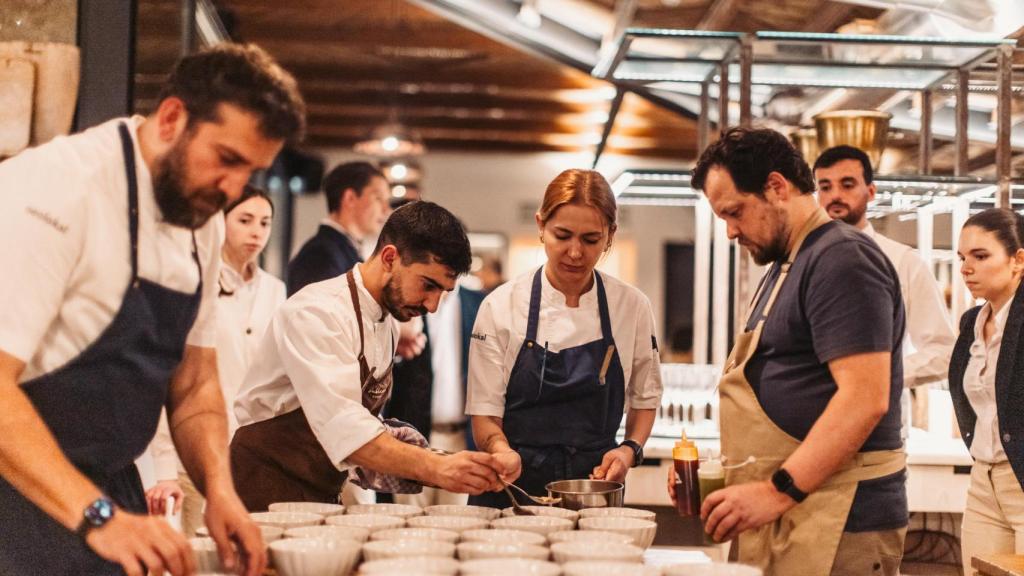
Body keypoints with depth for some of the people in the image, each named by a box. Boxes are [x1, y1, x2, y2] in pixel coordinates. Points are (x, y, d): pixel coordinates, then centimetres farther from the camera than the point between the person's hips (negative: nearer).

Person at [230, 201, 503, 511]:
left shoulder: (388, 324, 11)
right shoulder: (316, 312, -19)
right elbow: (342, 425, -32)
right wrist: (434, 468, -40)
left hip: (323, 496, 8)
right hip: (269, 493, -8)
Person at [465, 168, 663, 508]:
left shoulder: (632, 306, 2)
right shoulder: (500, 306, -4)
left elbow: (645, 397, 15)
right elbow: (485, 413, -2)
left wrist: (630, 450, -2)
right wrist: (503, 452, -21)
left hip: (595, 484, 1)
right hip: (513, 489, -1)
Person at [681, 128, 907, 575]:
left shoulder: (842, 259, -12)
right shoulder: (785, 268, 18)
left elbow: (865, 399, -22)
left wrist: (778, 490, -23)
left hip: (837, 525, -9)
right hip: (786, 517, 9)